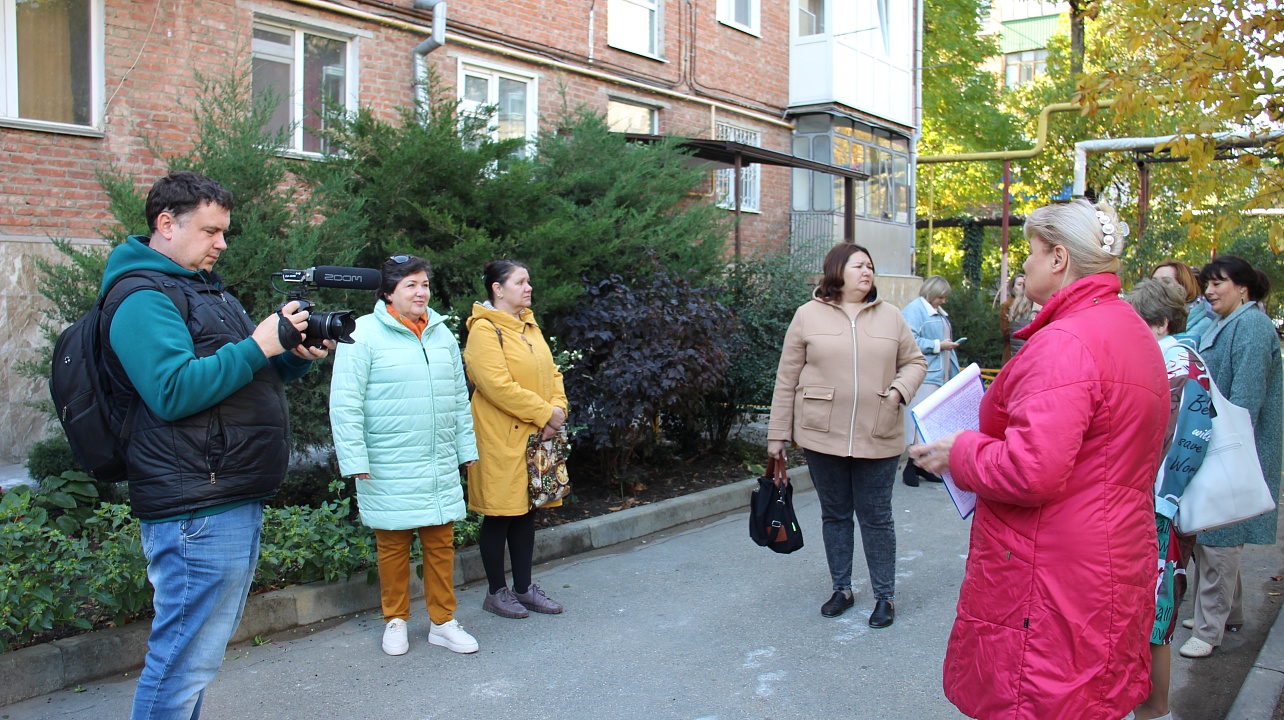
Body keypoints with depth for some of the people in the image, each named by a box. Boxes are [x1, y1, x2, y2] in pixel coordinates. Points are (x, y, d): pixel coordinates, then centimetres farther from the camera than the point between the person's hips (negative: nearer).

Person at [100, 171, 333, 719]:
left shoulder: (205, 286, 19)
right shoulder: (143, 299, -12)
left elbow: (252, 378, 23)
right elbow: (174, 391, -25)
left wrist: (297, 354, 4)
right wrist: (257, 346, -21)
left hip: (235, 499, 10)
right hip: (197, 509, -10)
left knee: (200, 649, 20)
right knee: (186, 658, -3)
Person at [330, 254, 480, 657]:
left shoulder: (441, 334, 10)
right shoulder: (364, 334, -7)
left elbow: (459, 397, 16)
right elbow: (345, 404, -9)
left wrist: (466, 447, 15)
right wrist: (355, 460, -12)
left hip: (440, 464, 5)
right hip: (389, 469, -4)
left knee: (441, 543, 9)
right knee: (393, 546, 8)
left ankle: (442, 622, 22)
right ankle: (396, 621, 26)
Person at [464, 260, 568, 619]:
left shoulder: (529, 326, 14)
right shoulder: (484, 329, -12)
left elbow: (551, 373, 13)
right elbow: (498, 386, -21)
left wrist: (558, 409, -5)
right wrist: (545, 413, -18)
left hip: (535, 437, 8)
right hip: (502, 440, -8)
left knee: (526, 513, 14)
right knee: (500, 516, 3)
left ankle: (524, 587, 25)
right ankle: (496, 592, 17)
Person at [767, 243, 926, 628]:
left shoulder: (891, 316, 6)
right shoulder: (809, 315, 1)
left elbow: (915, 361, 13)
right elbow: (787, 378, 2)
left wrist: (899, 390, -9)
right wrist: (777, 433, 1)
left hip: (878, 438, 0)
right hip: (823, 436, 0)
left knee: (876, 518, 6)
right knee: (834, 514, 12)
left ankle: (885, 596, 20)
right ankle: (842, 589, 28)